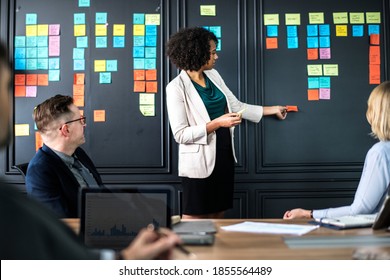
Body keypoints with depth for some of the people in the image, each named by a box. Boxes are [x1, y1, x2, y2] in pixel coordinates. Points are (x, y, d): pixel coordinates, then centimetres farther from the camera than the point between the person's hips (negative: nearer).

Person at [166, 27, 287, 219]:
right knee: (194, 220, 4)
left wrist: (272, 110, 17)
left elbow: (237, 106, 14)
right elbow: (180, 134, -18)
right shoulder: (177, 88, -15)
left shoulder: (213, 75, 7)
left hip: (224, 155, 7)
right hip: (199, 162, -7)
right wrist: (217, 123, -23)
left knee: (217, 216, 15)